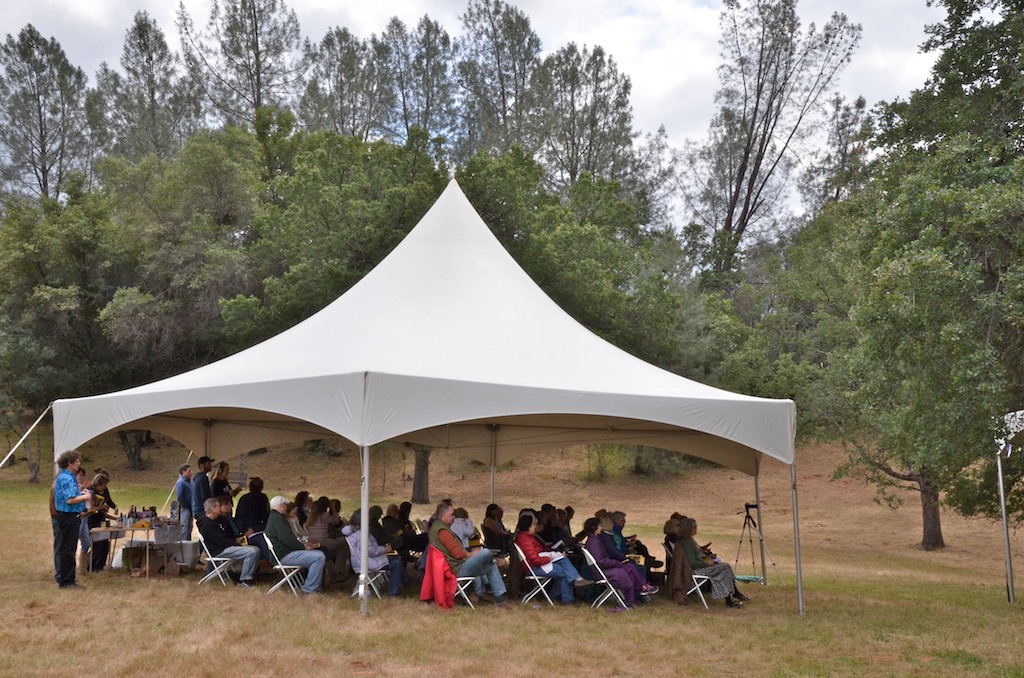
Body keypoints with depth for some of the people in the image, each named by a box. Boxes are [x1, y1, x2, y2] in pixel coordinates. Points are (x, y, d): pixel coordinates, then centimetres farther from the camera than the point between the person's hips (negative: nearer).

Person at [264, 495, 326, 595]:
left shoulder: (273, 517, 22)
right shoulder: (277, 518, -13)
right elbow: (287, 539, -22)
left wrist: (303, 545, 12)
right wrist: (303, 547, -11)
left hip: (285, 552, 11)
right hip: (284, 556, -11)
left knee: (319, 554, 14)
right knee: (319, 557, -21)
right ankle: (309, 588, -16)